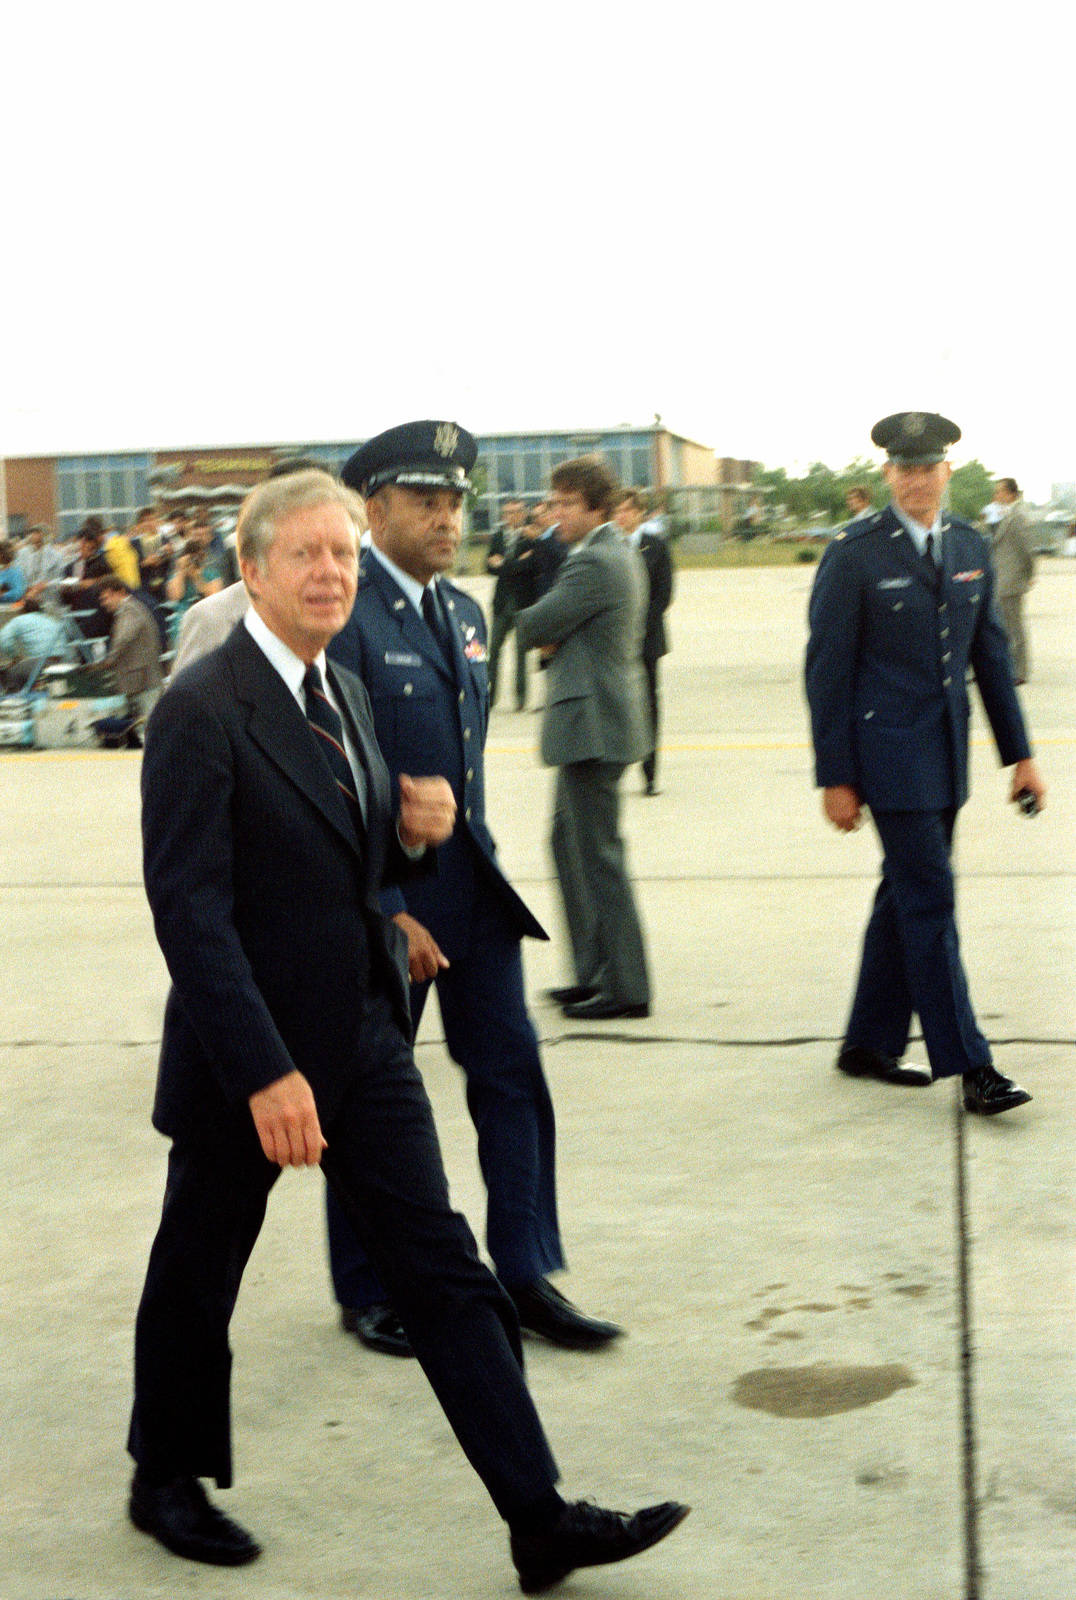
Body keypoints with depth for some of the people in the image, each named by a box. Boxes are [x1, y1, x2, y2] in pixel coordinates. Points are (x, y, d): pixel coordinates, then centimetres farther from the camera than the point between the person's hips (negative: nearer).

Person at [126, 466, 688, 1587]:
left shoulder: (342, 693, 8)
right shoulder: (203, 710, -17)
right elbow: (188, 909, -21)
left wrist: (412, 831, -4)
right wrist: (265, 1073, -26)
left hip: (365, 1033, 7)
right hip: (251, 1049, -7)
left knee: (443, 1271, 5)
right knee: (196, 1276, 14)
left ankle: (539, 1519, 9)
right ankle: (166, 1481, 37)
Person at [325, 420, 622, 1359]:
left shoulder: (465, 612, 11)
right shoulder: (345, 615, -14)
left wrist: (475, 855, 15)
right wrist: (389, 914, -18)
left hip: (472, 882, 7)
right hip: (377, 892, -7)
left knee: (512, 1072, 6)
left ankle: (527, 1278, 17)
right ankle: (367, 1293, 24)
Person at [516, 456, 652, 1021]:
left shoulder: (594, 563, -18)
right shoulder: (618, 554, 16)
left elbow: (532, 625, -16)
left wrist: (533, 629, 5)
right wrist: (552, 641, 0)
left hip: (593, 725, -11)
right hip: (590, 725, 11)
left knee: (598, 853, -5)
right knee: (569, 841, 18)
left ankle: (624, 988, 1)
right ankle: (594, 971, 25)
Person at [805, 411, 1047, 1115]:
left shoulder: (971, 548, 9)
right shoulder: (854, 555, -8)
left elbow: (990, 654, 14)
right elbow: (827, 670, -8)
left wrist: (1020, 752, 11)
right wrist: (834, 777, -10)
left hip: (947, 753, 6)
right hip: (889, 752, -6)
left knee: (906, 896, 12)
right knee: (930, 902, -7)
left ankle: (869, 1045, 23)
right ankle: (969, 1065, -3)